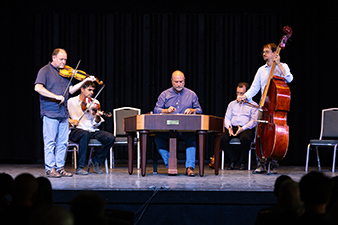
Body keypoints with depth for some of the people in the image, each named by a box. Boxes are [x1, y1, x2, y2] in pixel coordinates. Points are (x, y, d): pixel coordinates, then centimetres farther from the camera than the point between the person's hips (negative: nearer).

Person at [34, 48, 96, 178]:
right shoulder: (45, 71, -3)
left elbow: (71, 90, 13)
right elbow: (38, 87, -17)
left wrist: (85, 81, 3)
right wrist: (56, 96, -22)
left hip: (63, 113, 7)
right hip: (50, 112, -7)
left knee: (62, 142, 7)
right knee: (50, 141, -3)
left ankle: (60, 167, 14)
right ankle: (50, 169, 1)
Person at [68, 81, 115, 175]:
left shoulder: (95, 103, 12)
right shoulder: (72, 102, 5)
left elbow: (96, 124, 6)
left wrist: (97, 117, -16)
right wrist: (70, 121, -19)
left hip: (92, 130, 4)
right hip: (77, 130, -4)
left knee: (110, 138, -21)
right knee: (85, 135, -40)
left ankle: (96, 161, 1)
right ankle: (80, 167, -32)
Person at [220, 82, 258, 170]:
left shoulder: (253, 105, 10)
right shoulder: (232, 104, 24)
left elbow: (254, 120, -2)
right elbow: (227, 118, 17)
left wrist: (243, 128, -19)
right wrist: (229, 127, -7)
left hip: (246, 129, -4)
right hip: (232, 128, 4)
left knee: (245, 138, -40)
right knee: (222, 139, -28)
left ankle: (243, 162, -17)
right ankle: (233, 159, -8)